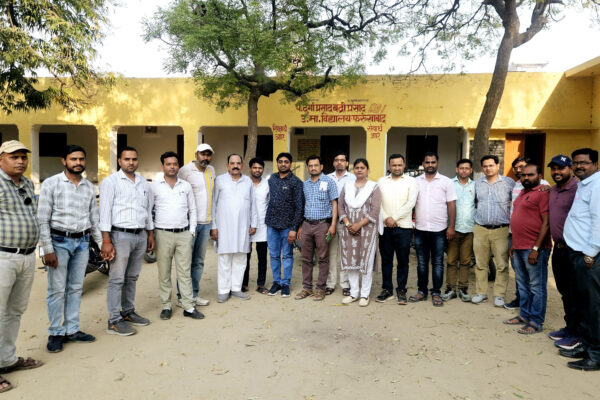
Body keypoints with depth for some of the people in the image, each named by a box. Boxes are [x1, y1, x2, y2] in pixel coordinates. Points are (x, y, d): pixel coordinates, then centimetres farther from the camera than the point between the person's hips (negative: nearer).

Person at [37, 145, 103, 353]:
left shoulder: (89, 187, 9)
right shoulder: (51, 184, -4)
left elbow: (94, 218, 14)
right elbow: (42, 219, -7)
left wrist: (102, 244, 9)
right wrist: (47, 250, -12)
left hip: (82, 242, 4)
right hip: (59, 241, -4)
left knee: (76, 288, 11)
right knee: (57, 290, 1)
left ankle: (72, 330, 23)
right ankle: (55, 333, 16)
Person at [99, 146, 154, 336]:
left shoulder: (143, 182, 14)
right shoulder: (111, 181, -5)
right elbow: (105, 211, -10)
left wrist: (150, 234, 17)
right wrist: (106, 241, -16)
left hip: (141, 236, 6)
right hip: (121, 235, -6)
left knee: (132, 277, 15)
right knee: (117, 279, -2)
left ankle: (128, 312, 27)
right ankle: (114, 321, 4)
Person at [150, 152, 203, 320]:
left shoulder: (186, 186, 9)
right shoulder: (155, 186, 2)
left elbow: (192, 210, 13)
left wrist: (192, 231, 6)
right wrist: (150, 233, -1)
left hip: (184, 234, 2)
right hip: (163, 234, -1)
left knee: (185, 272, 4)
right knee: (164, 273, 5)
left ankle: (189, 307, 10)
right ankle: (166, 306, 18)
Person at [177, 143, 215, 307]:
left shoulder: (211, 170, 13)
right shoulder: (185, 170, -8)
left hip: (206, 223, 7)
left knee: (199, 261, 13)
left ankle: (194, 295, 23)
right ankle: (182, 297, 9)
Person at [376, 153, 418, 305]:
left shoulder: (411, 181, 4)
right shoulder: (382, 181, 11)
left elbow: (411, 203, -7)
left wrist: (394, 218, -12)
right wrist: (385, 218, -9)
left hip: (403, 227, -2)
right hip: (385, 226, 2)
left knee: (403, 260, 4)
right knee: (386, 259, 7)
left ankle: (401, 290, 15)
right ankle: (387, 289, 18)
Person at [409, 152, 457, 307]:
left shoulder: (446, 182, 1)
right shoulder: (416, 181, 7)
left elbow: (451, 205, 0)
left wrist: (451, 227, -5)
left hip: (439, 230, -2)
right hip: (420, 229, 2)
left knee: (438, 262, 5)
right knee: (421, 262, 10)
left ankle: (436, 293, 15)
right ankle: (422, 291, 20)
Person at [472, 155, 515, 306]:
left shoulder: (508, 182, 2)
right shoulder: (477, 183, 11)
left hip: (501, 230, -3)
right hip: (480, 229, 3)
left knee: (502, 265, -1)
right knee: (480, 264, 7)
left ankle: (499, 295, 10)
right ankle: (481, 293, 17)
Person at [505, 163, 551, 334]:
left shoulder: (543, 193, -11)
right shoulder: (522, 193, 16)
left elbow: (546, 223, -17)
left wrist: (536, 248, -20)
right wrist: (513, 244, 20)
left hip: (534, 249, -9)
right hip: (519, 248, 9)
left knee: (536, 287, 2)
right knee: (522, 285, 17)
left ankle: (536, 322, 11)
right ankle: (524, 315, 29)